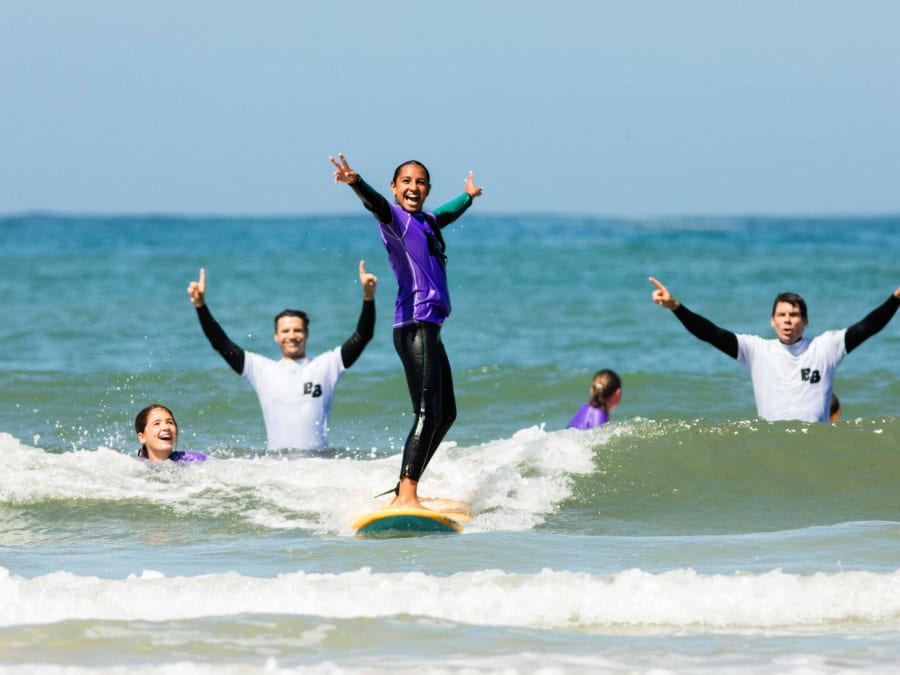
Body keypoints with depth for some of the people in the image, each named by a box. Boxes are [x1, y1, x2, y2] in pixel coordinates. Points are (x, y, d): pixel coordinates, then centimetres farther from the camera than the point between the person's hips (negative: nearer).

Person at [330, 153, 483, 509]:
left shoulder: (427, 222, 19)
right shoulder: (395, 217, -6)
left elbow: (447, 213, 43)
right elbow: (376, 204, -28)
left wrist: (468, 196, 62)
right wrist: (356, 183, -50)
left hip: (430, 329, 10)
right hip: (414, 325, -10)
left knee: (445, 414, 16)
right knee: (428, 412, -19)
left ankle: (405, 490, 20)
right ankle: (407, 496, -27)